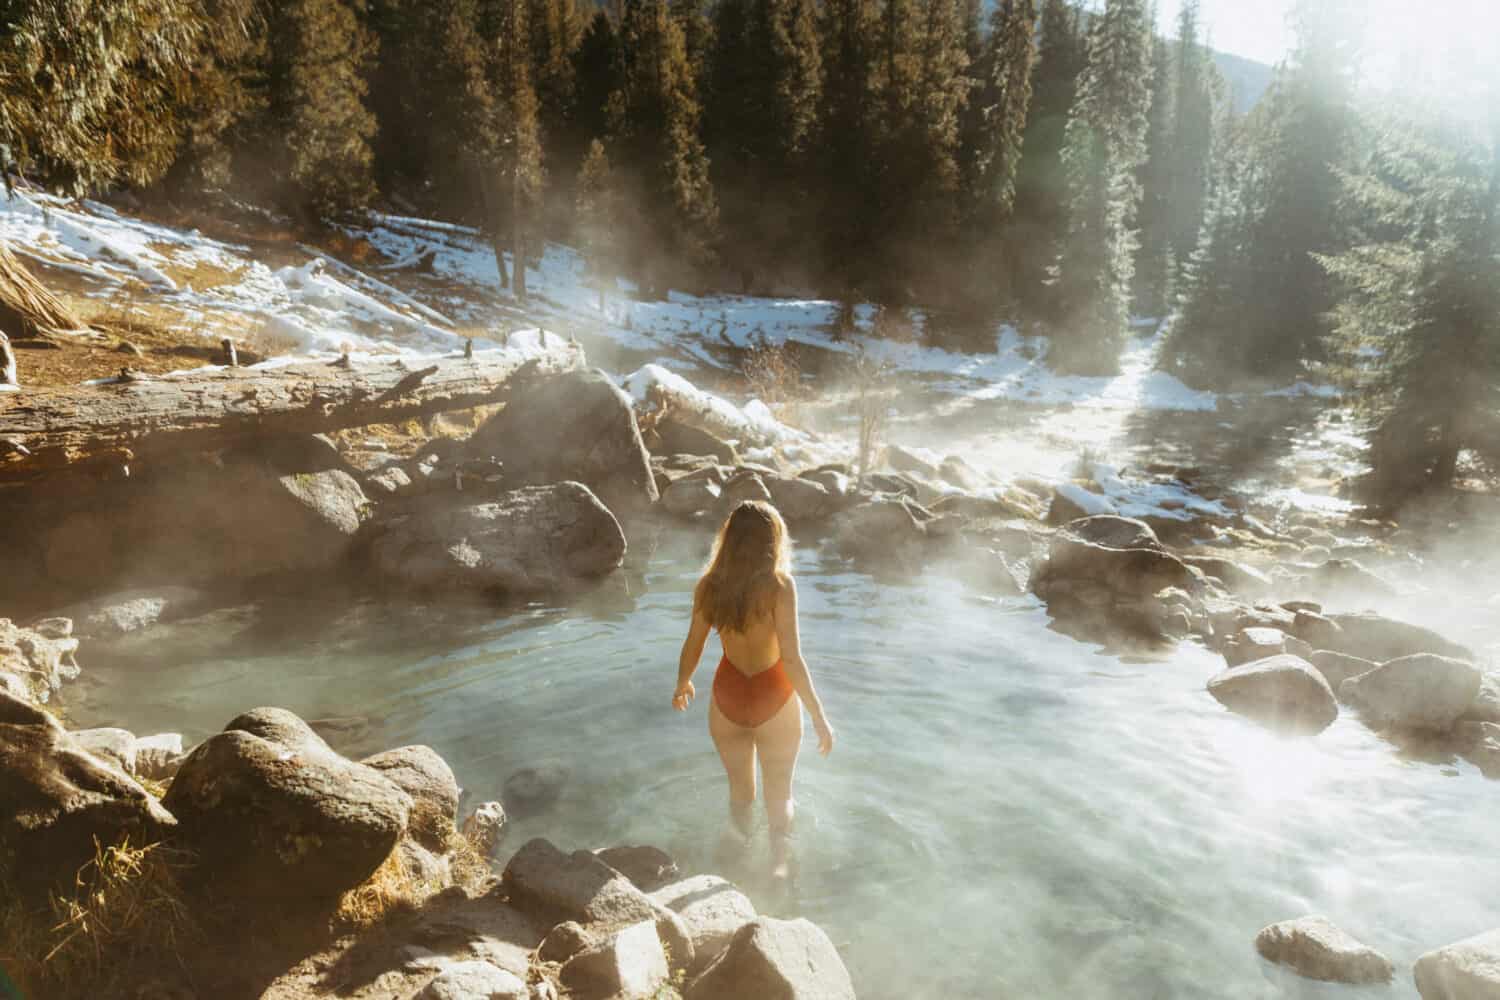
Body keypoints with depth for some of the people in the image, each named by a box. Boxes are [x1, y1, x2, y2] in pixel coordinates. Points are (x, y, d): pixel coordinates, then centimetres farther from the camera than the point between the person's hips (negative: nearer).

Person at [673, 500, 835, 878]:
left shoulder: (709, 585, -9)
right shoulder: (779, 585, -21)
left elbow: (693, 647, 0)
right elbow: (791, 659, -22)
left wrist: (682, 685, 20)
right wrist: (819, 717, -14)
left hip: (729, 695, 4)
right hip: (773, 699, -3)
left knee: (740, 791, 25)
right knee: (779, 794, 21)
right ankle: (777, 867, 25)